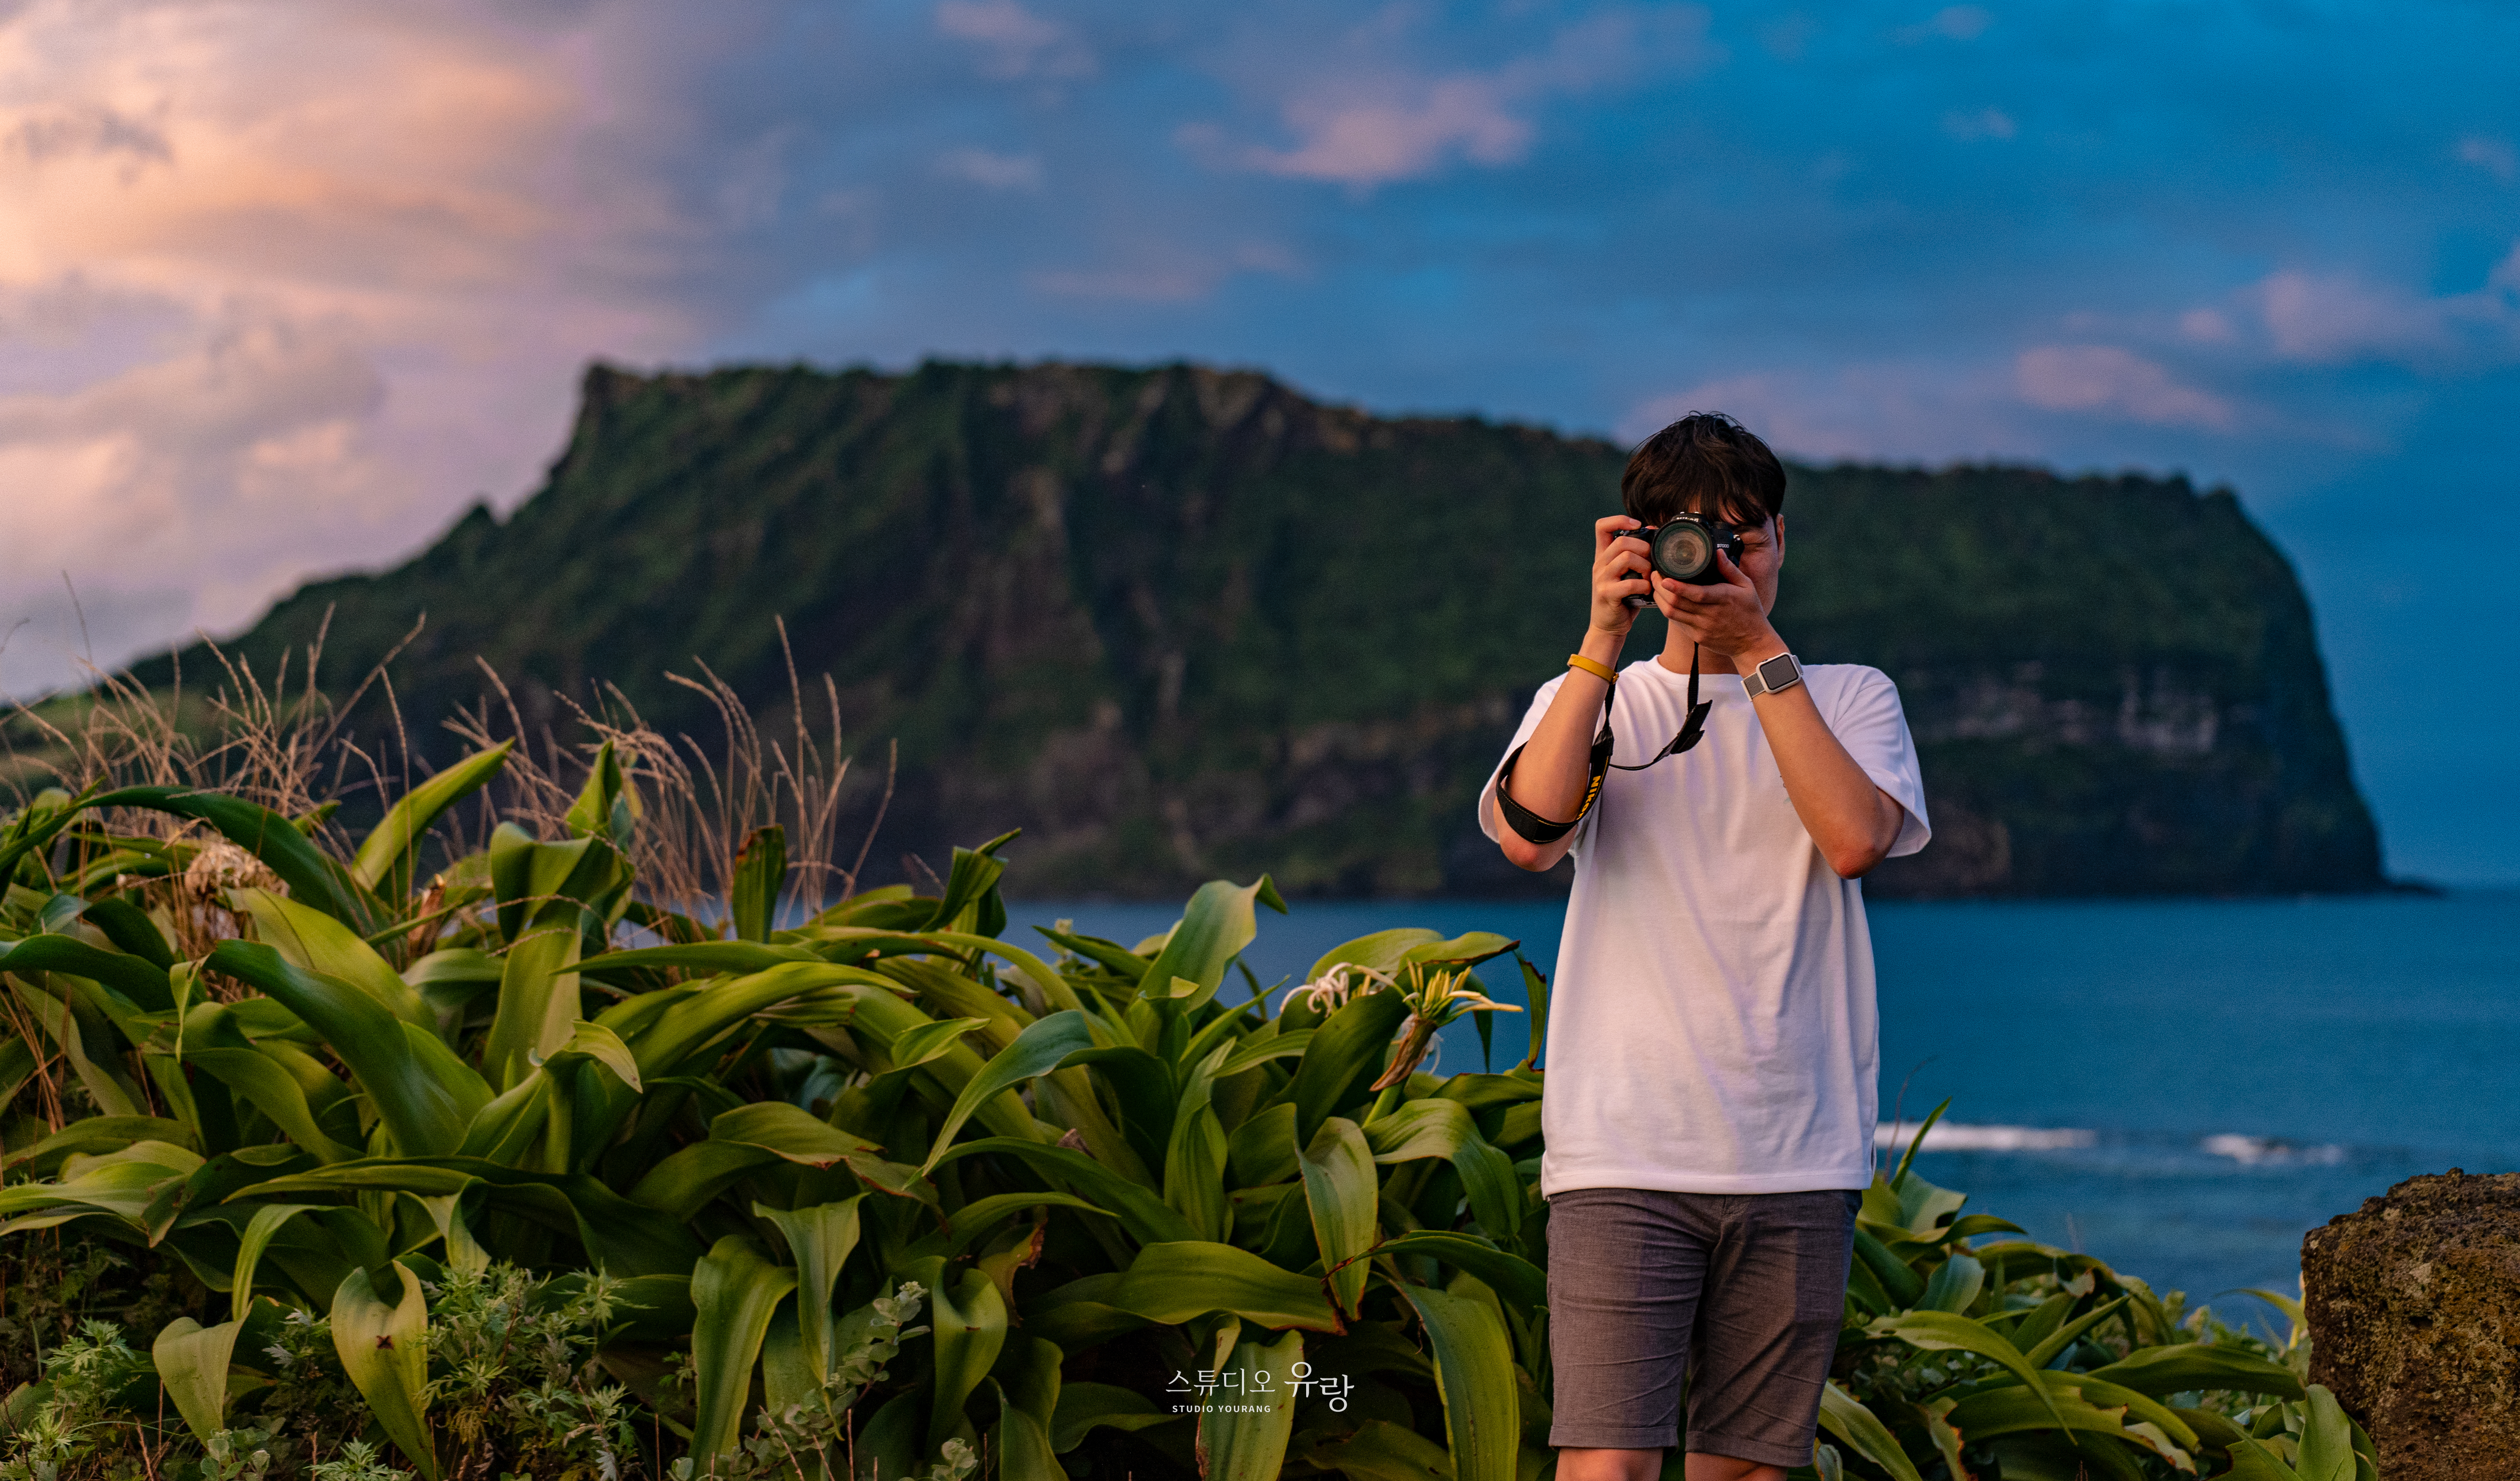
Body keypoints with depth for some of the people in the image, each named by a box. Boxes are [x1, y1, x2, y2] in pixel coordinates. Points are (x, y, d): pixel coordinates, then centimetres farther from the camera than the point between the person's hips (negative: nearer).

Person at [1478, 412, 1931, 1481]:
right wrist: (1606, 638, -7)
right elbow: (1529, 830, -9)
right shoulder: (1593, 699, 13)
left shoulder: (1850, 697, 14)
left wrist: (1759, 651, -7)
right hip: (1624, 1151, -1)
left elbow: (1856, 839, -8)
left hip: (1797, 1155, 1)